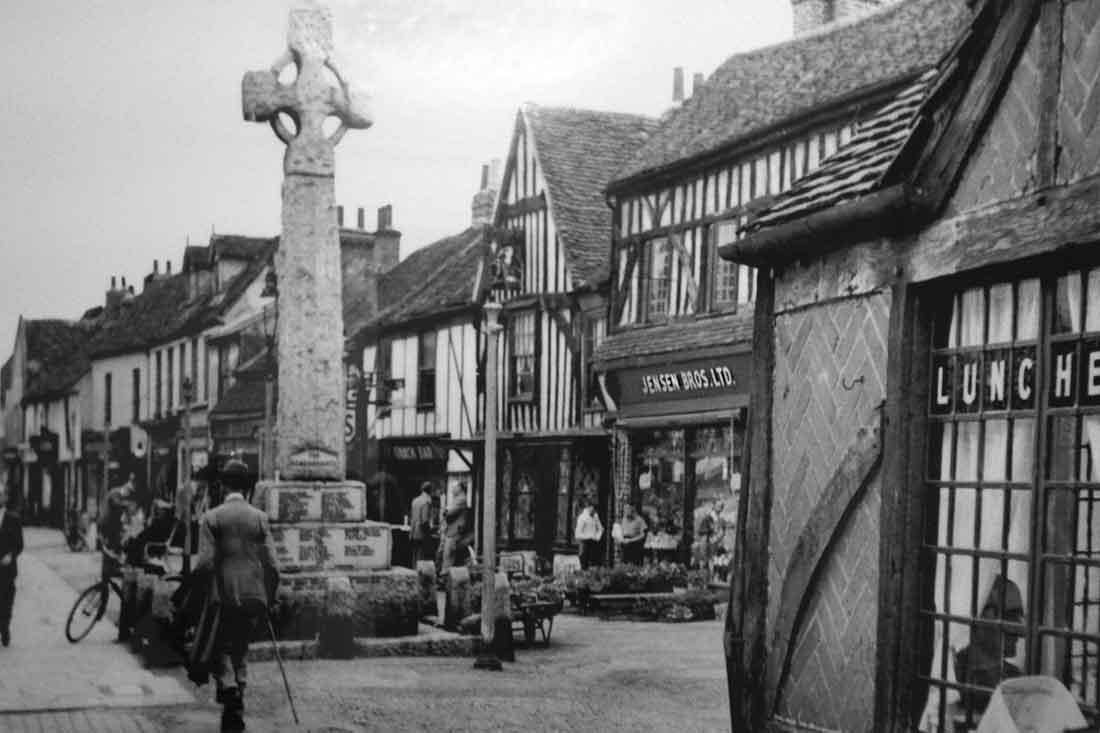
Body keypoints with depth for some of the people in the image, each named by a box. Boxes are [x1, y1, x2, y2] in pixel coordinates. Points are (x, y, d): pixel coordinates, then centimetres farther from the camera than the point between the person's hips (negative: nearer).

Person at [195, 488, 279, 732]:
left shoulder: (211, 518, 2)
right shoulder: (260, 518, 7)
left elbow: (205, 562, -7)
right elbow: (271, 564, 2)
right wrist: (268, 599, 10)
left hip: (223, 595, -2)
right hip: (253, 595, 2)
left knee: (220, 648, 8)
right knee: (240, 648, 15)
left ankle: (228, 687, -19)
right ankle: (236, 711, 16)